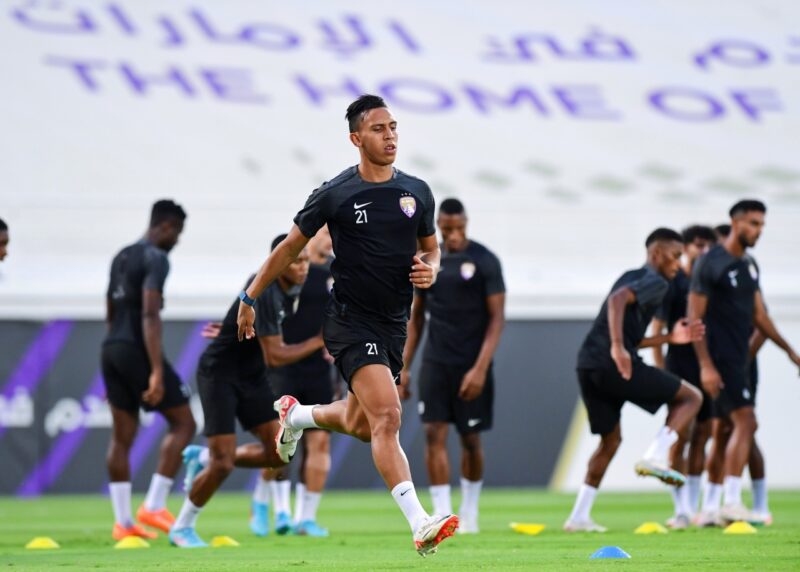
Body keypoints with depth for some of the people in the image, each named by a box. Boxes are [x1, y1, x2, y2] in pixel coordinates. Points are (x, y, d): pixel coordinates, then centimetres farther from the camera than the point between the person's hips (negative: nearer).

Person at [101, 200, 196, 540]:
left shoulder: (122, 257, 17)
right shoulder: (156, 259, -11)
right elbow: (150, 315, -20)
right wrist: (157, 372, -24)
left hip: (112, 349, 9)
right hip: (137, 350, -9)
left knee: (122, 436, 9)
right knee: (183, 423, 0)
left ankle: (123, 522, 7)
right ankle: (154, 506, -6)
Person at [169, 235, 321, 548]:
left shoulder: (290, 290, 1)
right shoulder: (264, 293, -28)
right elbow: (274, 356, -28)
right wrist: (319, 341, -23)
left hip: (251, 376, 8)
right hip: (219, 373, -8)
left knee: (279, 454, -1)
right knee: (223, 465, -10)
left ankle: (203, 458, 20)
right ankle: (182, 528, 12)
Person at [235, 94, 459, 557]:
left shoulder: (418, 192, 4)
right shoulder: (335, 195, -8)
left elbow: (431, 247, 20)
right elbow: (291, 246, 4)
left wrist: (431, 270, -4)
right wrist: (250, 299, 9)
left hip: (395, 324, 6)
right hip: (351, 322, -6)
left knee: (360, 424, 20)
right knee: (387, 417, -21)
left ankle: (296, 414, 52)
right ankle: (420, 525, -29)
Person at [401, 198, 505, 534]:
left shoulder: (484, 261, -6)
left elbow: (497, 319, -8)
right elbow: (416, 317, 14)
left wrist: (480, 368, -16)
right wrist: (403, 367, 8)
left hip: (471, 365, -3)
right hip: (435, 363, 3)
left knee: (470, 439, 5)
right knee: (435, 434, -8)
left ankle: (469, 512, 24)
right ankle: (442, 515, -7)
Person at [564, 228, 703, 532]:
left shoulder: (631, 277, 28)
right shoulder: (655, 282, -1)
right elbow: (618, 299, -21)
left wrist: (670, 337, 29)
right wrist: (618, 347, -28)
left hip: (588, 366, 9)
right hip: (613, 366, -9)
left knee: (610, 440, 22)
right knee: (691, 397, 5)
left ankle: (579, 516, 16)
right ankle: (654, 457, -12)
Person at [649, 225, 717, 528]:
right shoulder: (672, 282, -4)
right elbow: (656, 330, -5)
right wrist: (661, 372, -12)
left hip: (707, 366, 5)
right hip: (680, 364, -5)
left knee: (702, 435, 5)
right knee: (680, 435, -7)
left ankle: (691, 509, 12)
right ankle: (681, 510, -2)